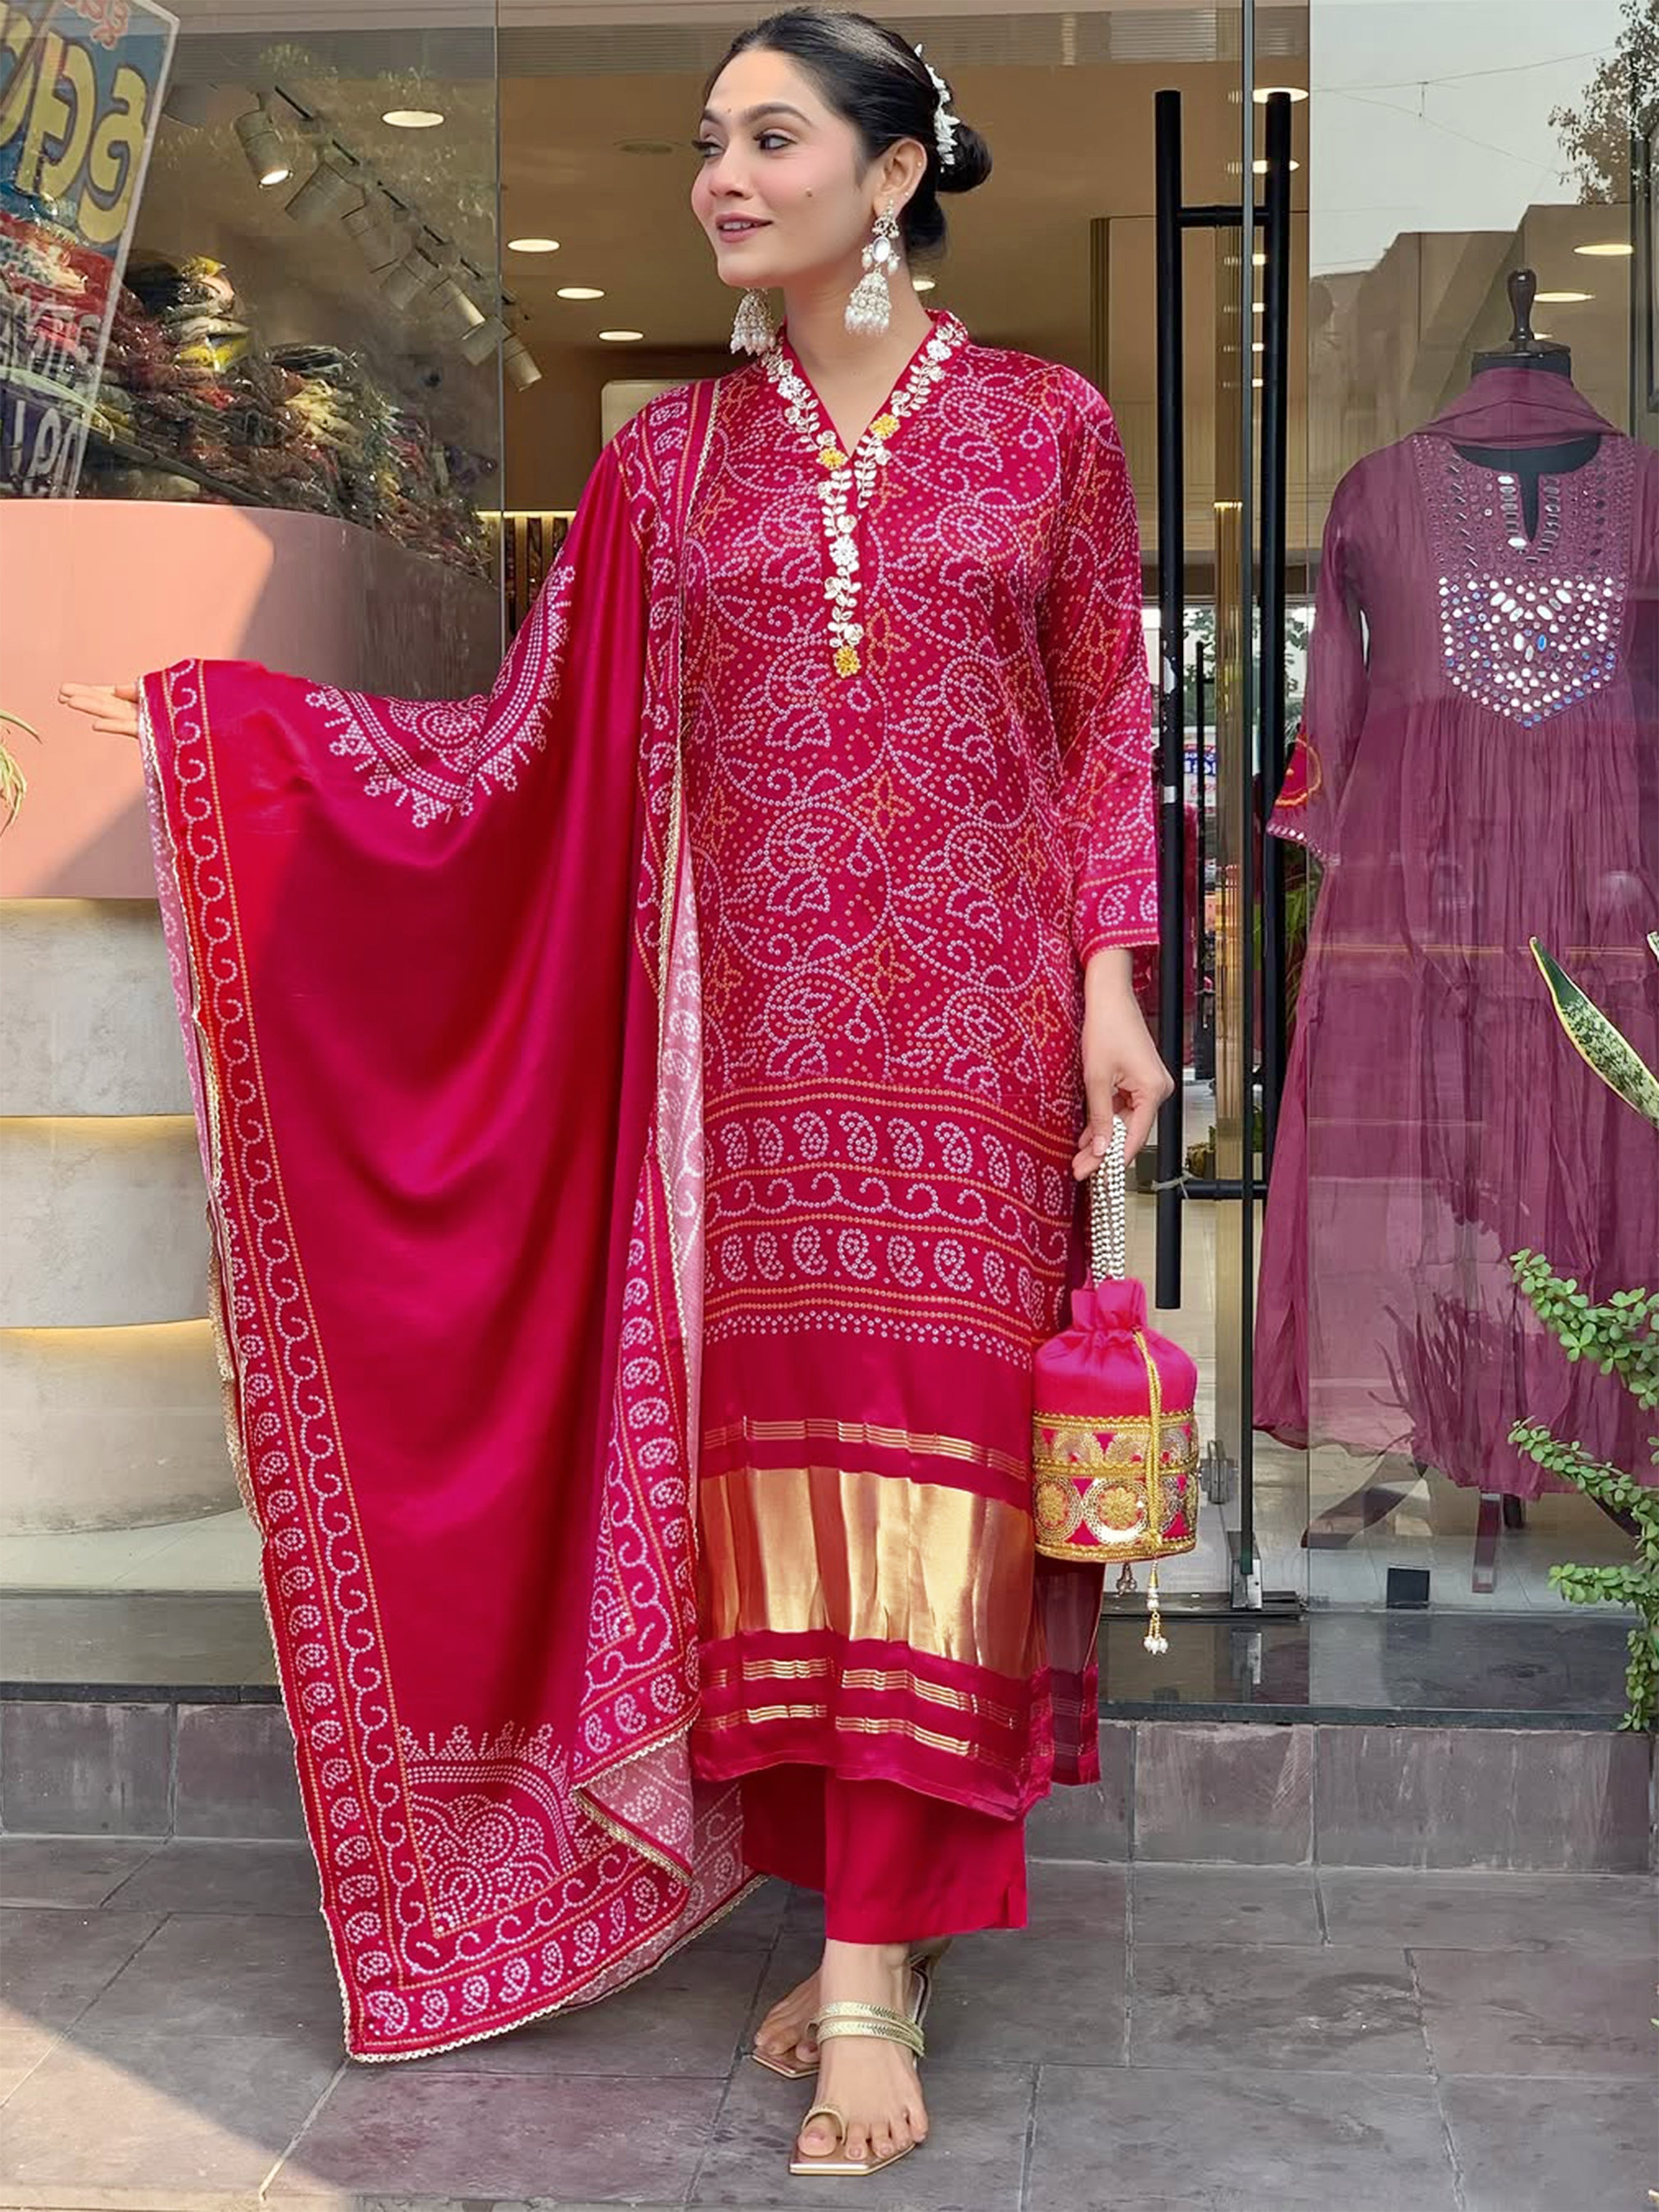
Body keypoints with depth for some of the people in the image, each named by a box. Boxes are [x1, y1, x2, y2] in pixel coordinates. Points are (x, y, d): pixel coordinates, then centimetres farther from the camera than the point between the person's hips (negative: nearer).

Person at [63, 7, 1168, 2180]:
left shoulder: (1047, 426, 5)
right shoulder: (670, 459, 9)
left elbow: (1109, 726, 6)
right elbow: (522, 751, 6)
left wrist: (1107, 984, -4)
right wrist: (200, 710, 1)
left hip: (965, 1026, -2)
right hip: (747, 1033, 2)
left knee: (913, 1461, -4)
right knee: (770, 1455, 2)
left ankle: (865, 1976, 2)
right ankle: (865, 1929, 16)